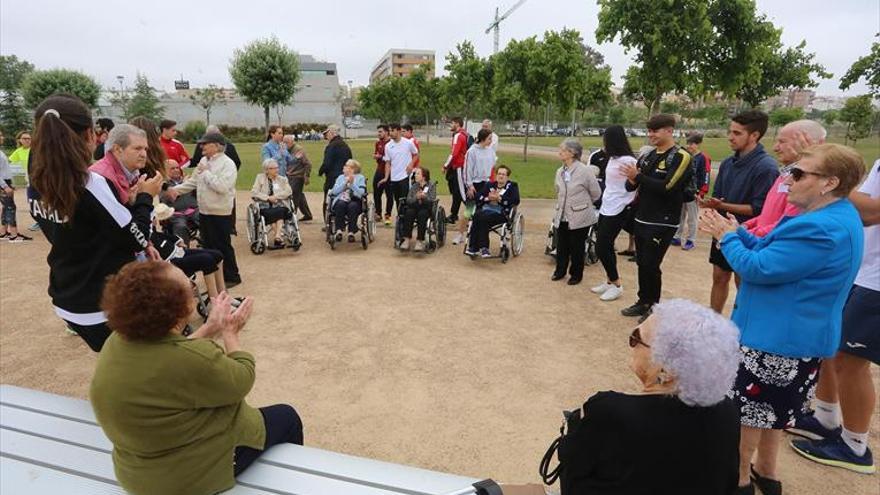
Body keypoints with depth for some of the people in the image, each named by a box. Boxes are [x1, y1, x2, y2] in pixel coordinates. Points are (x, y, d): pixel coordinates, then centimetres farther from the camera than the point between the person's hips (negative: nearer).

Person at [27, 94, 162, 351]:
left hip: (67, 301, 7)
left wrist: (124, 204, 9)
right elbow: (137, 240, -17)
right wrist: (144, 198, -3)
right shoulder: (91, 184, -23)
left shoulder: (36, 186, 0)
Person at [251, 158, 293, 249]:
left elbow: (288, 191, 0)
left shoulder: (282, 179, 16)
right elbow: (254, 193, -1)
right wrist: (268, 197, -12)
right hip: (265, 206, -1)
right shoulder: (260, 178, 11)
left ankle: (277, 236, -41)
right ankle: (279, 238, -35)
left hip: (278, 205, 1)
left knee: (280, 211, -33)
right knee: (271, 213, -33)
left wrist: (275, 196, -12)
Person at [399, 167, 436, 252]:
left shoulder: (431, 184, 3)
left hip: (426, 207, -3)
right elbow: (408, 200, 2)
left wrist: (424, 196, -26)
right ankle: (407, 239, -30)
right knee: (409, 213, -30)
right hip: (414, 206, 3)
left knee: (422, 214, -35)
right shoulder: (414, 185, 11)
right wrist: (416, 197, -18)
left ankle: (420, 241, -32)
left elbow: (432, 200, -7)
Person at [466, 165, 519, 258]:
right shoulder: (489, 184, 24)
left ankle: (473, 247, -25)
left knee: (483, 218, -33)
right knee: (477, 215, -32)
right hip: (485, 209, 4)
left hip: (501, 213, -4)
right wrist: (488, 198, -6)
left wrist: (499, 199, -11)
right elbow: (477, 196, 13)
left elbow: (516, 201, -5)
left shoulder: (512, 186, 13)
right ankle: (483, 248, -27)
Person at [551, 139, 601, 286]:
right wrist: (560, 208, 14)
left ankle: (576, 274, 25)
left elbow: (596, 193, -5)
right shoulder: (559, 172, 4)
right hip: (562, 217, 5)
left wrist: (582, 204, 7)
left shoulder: (584, 171, -14)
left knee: (577, 248, 8)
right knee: (561, 246, 13)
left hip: (580, 217, -5)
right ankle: (560, 271, 32)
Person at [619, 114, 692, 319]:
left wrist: (638, 176, -22)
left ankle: (654, 307, 14)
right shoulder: (647, 157, 10)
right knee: (641, 263, 13)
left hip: (662, 224, -7)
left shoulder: (681, 157, -10)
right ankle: (643, 302, 26)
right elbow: (630, 186, 10)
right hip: (641, 220, 7)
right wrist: (632, 181, -13)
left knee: (651, 265, -3)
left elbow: (667, 187, -22)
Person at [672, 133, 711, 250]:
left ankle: (691, 240, 11)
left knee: (692, 219, 2)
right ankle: (677, 237, 23)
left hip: (693, 193, -6)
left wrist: (701, 193, -17)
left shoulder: (703, 158, -9)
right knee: (679, 217, 13)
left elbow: (705, 177, -13)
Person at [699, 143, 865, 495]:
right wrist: (736, 232, 0)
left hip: (777, 338, -10)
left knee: (744, 408, 7)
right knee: (770, 408, 24)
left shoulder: (821, 229, -29)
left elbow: (758, 268, -26)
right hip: (788, 333, 10)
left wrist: (728, 237, -10)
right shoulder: (833, 217, 7)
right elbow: (771, 250, 11)